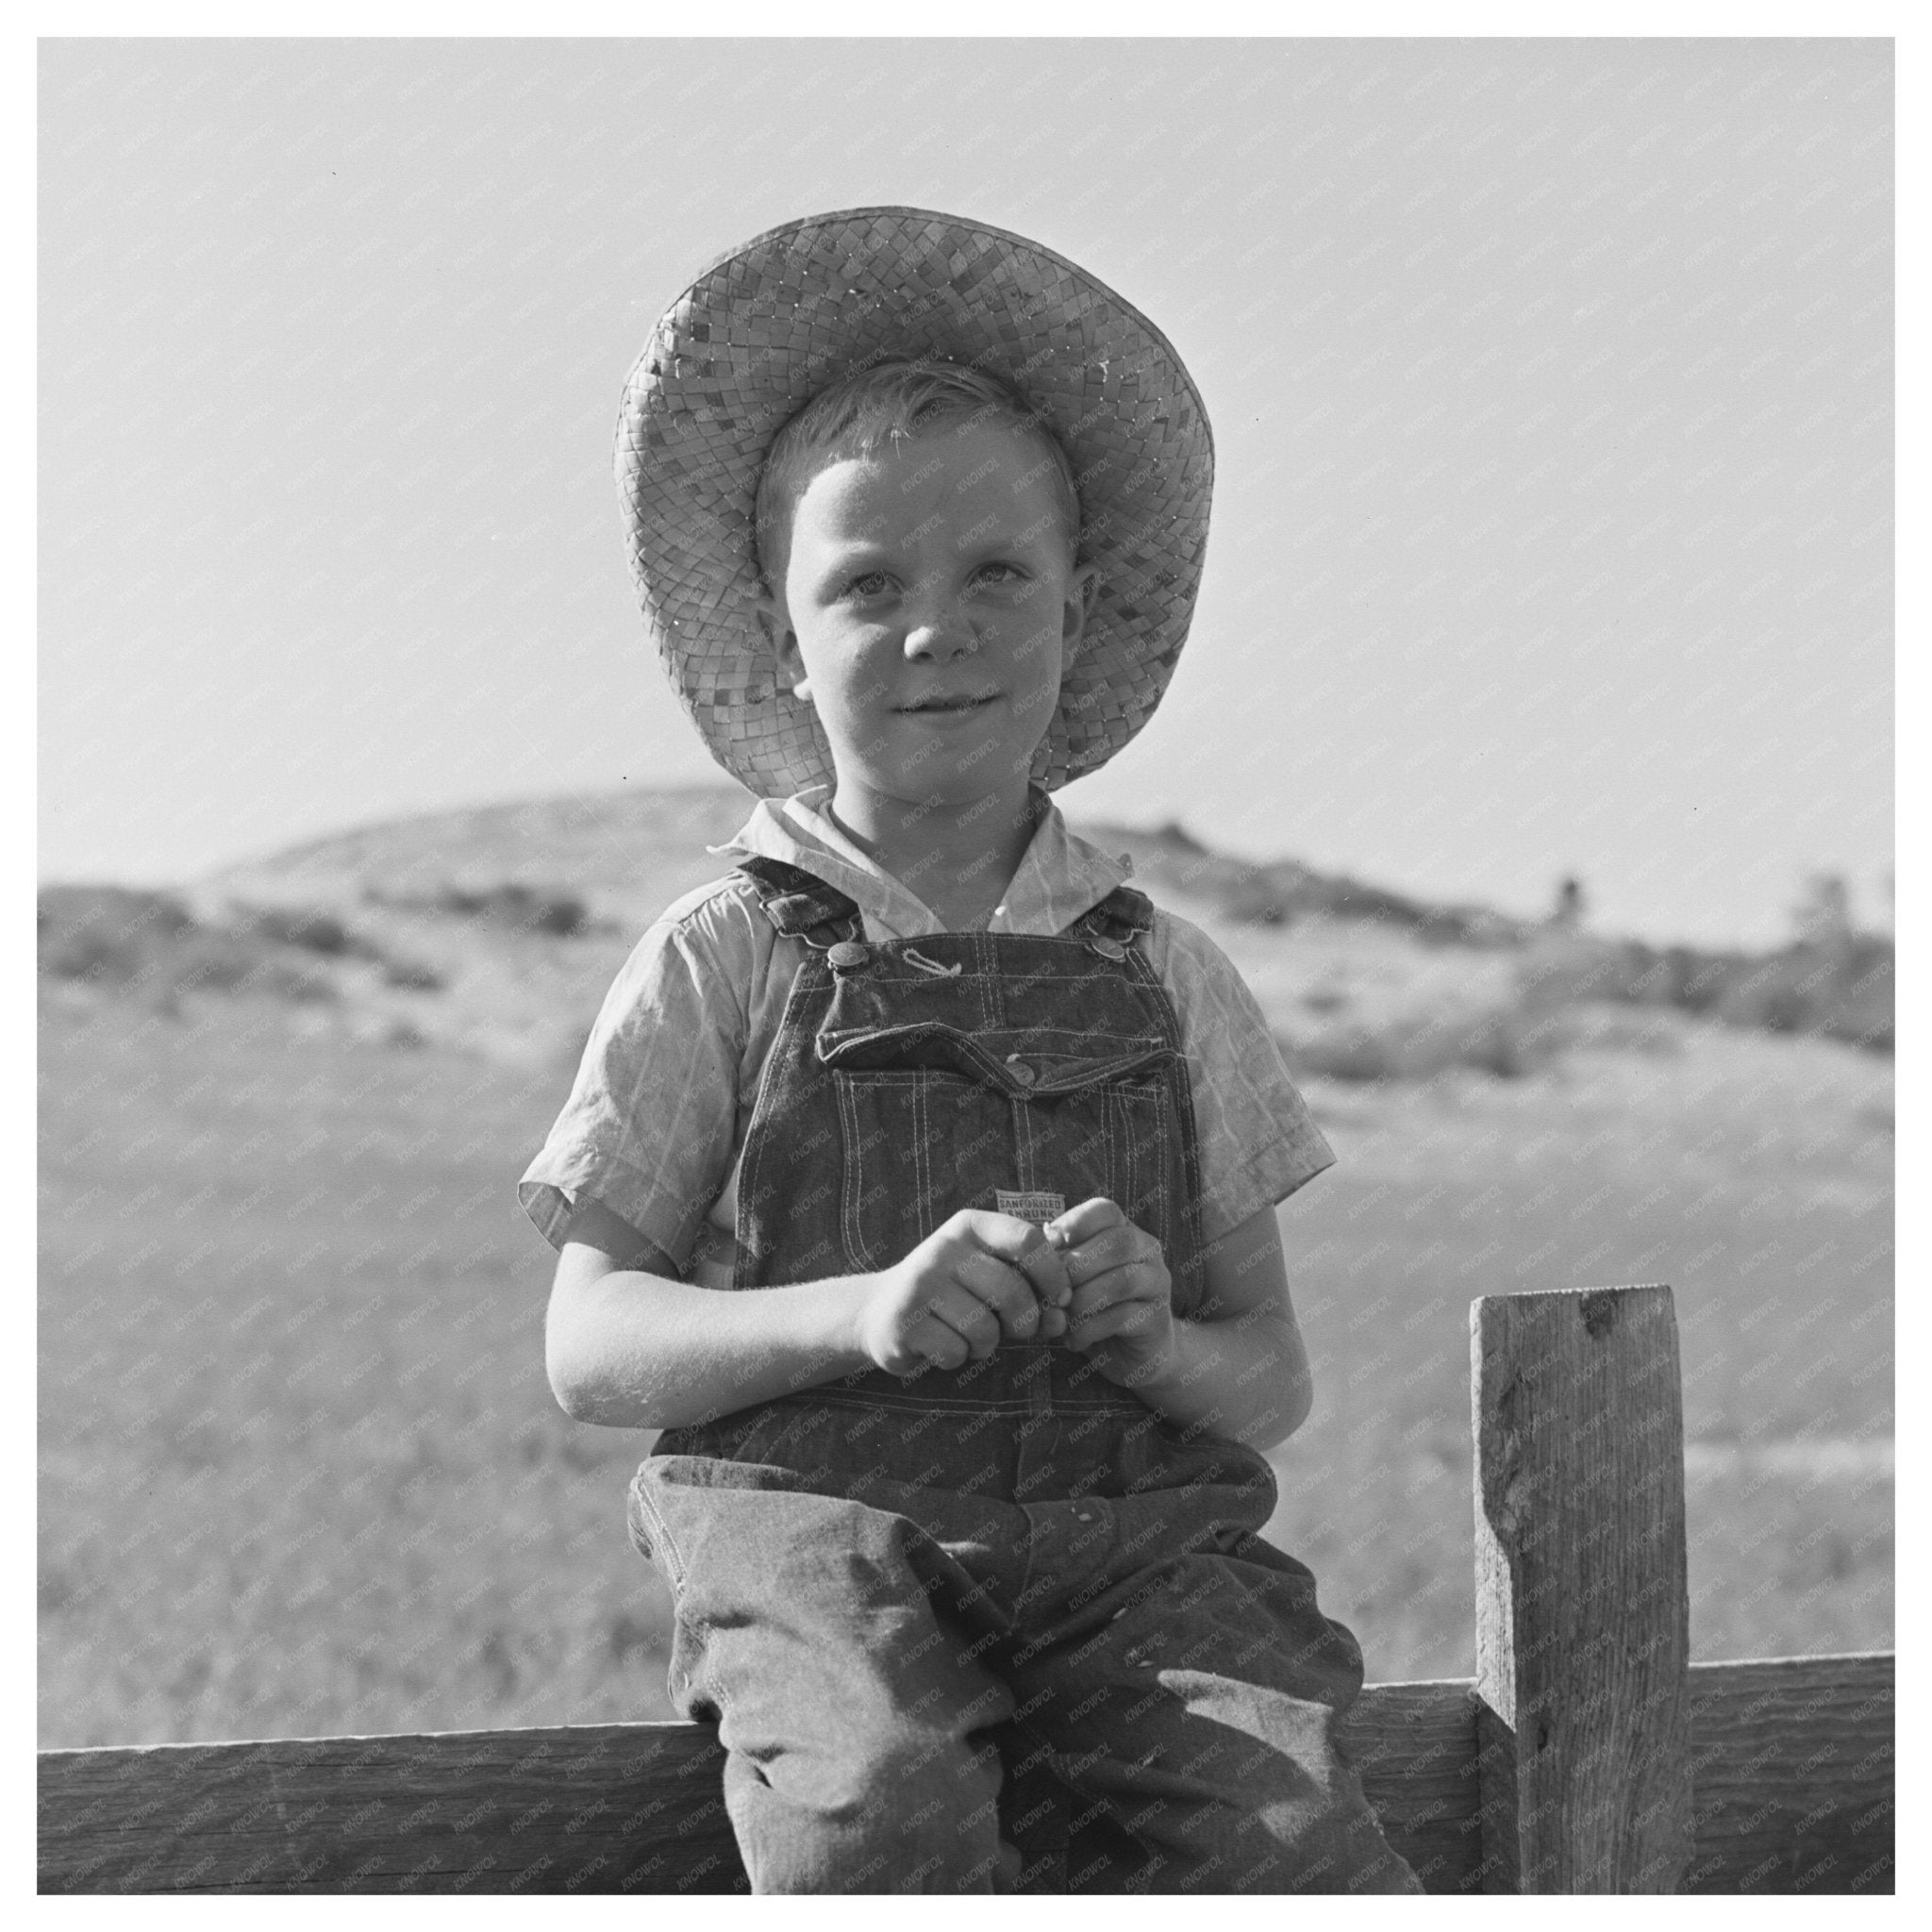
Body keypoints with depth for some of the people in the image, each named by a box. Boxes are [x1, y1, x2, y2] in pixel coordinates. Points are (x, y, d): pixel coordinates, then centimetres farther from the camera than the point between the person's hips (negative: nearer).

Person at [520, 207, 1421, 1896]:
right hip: (820, 1518, -2)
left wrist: (1159, 1343, -8)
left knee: (1292, 1845, -29)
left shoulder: (1164, 980, 15)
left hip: (1133, 1523, 2)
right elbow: (591, 1345, 4)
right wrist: (859, 1314, -14)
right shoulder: (724, 964, 8)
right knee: (873, 1818, -35)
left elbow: (1275, 1379, 16)